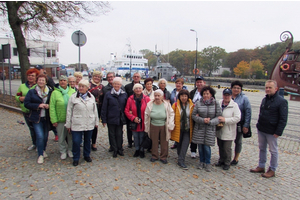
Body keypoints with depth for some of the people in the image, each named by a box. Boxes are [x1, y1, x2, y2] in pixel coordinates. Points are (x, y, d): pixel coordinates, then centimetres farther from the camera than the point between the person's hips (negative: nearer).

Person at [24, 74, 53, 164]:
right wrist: (38, 105, -16)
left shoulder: (50, 92, 3)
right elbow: (26, 103, -5)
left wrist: (49, 106, -9)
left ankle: (43, 150, 36)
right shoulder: (32, 92, 0)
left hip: (46, 118, 2)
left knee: (45, 136, 12)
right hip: (36, 118, -2)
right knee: (40, 136, -9)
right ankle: (40, 155, 6)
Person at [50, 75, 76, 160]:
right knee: (61, 137, 9)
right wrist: (54, 120, -9)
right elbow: (52, 107, -5)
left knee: (71, 136, 12)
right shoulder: (55, 93, -3)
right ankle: (63, 151, 28)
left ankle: (70, 150, 32)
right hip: (60, 120, -1)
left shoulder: (73, 91, 1)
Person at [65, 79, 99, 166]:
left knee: (88, 140, 15)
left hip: (89, 124, 3)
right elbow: (69, 112, -1)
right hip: (77, 124, -3)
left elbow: (95, 110, 12)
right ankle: (76, 158, 20)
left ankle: (87, 155, 35)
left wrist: (96, 122, 12)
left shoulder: (91, 97, 5)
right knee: (76, 141, 0)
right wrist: (68, 124, 0)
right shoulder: (73, 97, -4)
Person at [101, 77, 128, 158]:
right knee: (112, 134, 10)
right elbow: (104, 108, -3)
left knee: (119, 134, 11)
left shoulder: (124, 94, 2)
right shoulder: (108, 95, -4)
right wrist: (104, 120, -5)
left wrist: (125, 118, 1)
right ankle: (114, 150, 25)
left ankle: (119, 149, 28)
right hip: (111, 119, -1)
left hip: (120, 119, 1)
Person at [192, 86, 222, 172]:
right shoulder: (198, 103, -1)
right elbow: (193, 115, -2)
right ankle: (202, 162, 29)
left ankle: (208, 163, 21)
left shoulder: (216, 104, -1)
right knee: (200, 146, 9)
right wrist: (202, 120, -15)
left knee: (207, 146, -1)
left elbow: (219, 116, -1)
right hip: (199, 128, 1)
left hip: (210, 129, -1)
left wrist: (210, 121, -16)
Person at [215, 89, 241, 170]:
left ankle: (227, 163, 25)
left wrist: (225, 120, -23)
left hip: (228, 132, -5)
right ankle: (221, 160, 37)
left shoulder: (234, 105, -11)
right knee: (220, 147, 18)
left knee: (227, 148, 4)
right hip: (219, 130, 5)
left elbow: (237, 118, -17)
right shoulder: (219, 103, 2)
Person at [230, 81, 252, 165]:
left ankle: (236, 158, 30)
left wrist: (246, 125, -11)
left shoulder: (244, 98, -5)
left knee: (238, 141, 14)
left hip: (239, 125, -2)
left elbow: (248, 112, -7)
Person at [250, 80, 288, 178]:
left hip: (272, 132, -7)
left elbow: (283, 119, -14)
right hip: (261, 130, 7)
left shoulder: (282, 101, -12)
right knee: (262, 148, 16)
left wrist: (278, 132, -17)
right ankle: (261, 166, 29)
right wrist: (258, 125, 13)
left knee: (273, 151, 8)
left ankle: (272, 170, 21)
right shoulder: (264, 99, 9)